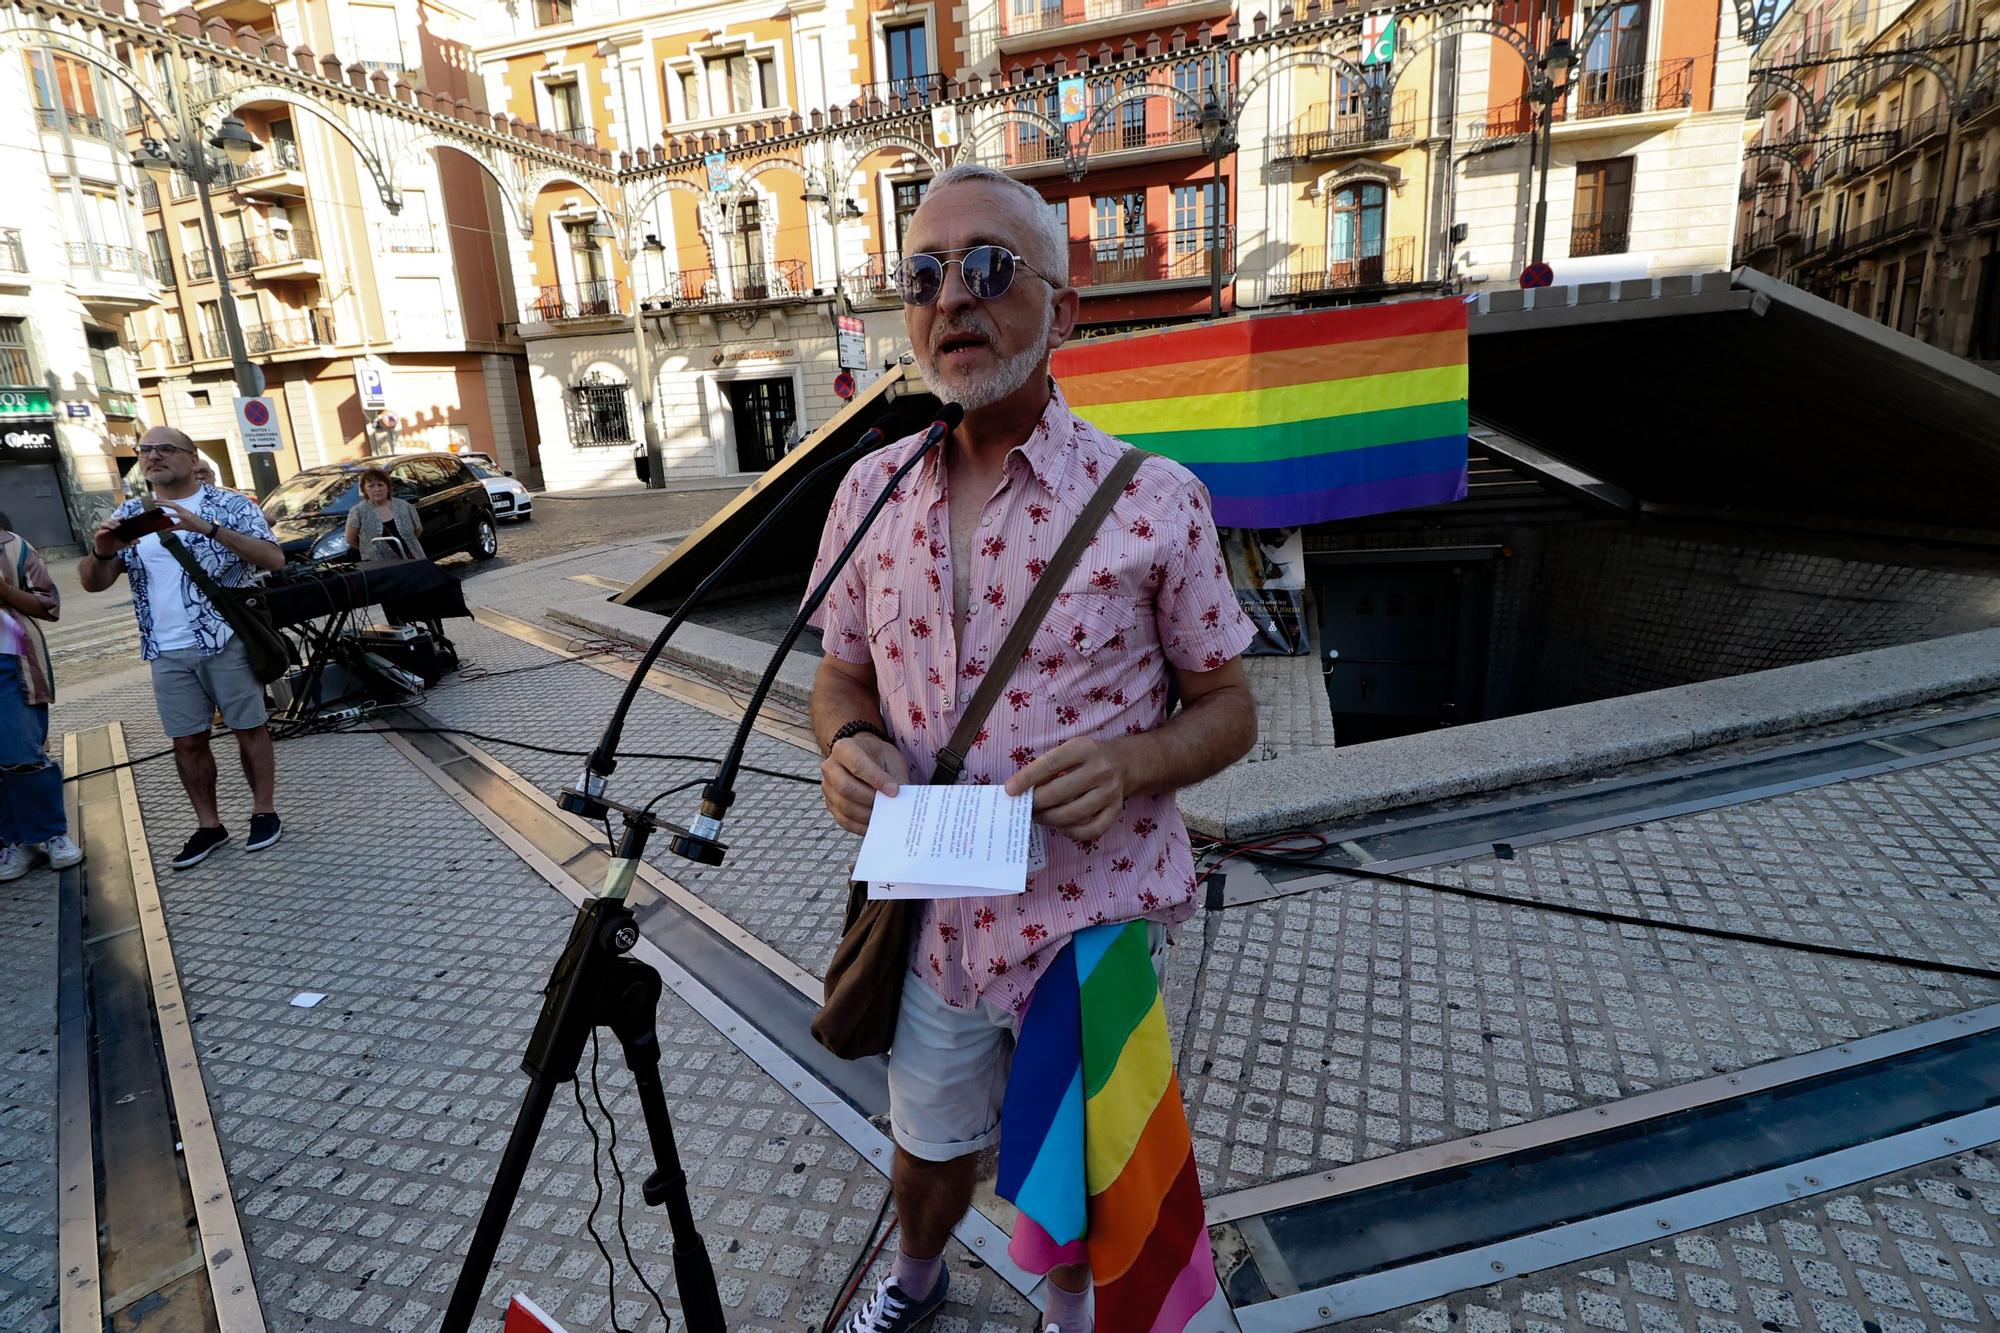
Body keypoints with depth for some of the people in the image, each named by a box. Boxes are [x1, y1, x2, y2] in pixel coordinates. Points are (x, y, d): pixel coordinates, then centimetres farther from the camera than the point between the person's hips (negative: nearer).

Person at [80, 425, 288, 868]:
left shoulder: (230, 505, -3)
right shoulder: (129, 514, 10)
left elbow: (274, 559, -17)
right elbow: (93, 583, 8)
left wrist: (209, 529, -29)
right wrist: (100, 551, -15)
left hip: (228, 643, -4)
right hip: (167, 653, 4)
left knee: (249, 730, 5)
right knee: (188, 742, 9)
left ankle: (264, 813, 17)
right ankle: (208, 825, 20)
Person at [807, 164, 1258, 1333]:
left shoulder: (1154, 499, -14)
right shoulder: (873, 491, -2)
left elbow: (1228, 708, -6)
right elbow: (841, 675, 8)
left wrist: (1130, 763, -26)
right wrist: (849, 743, -15)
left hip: (1094, 923, -2)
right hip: (933, 919, 3)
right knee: (928, 1150, 28)